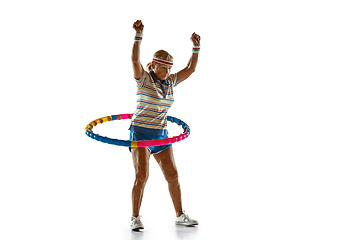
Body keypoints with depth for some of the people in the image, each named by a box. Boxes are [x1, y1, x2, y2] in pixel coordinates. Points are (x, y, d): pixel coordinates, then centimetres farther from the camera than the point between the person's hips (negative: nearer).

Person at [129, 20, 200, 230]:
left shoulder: (170, 82, 9)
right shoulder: (144, 79, -7)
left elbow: (190, 69, 13)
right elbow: (135, 59, -24)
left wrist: (196, 47, 6)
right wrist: (139, 35, -31)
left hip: (161, 135, 6)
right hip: (140, 133, -6)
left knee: (173, 175, 5)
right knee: (142, 175, -14)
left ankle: (180, 216, 16)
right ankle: (136, 218, -1)